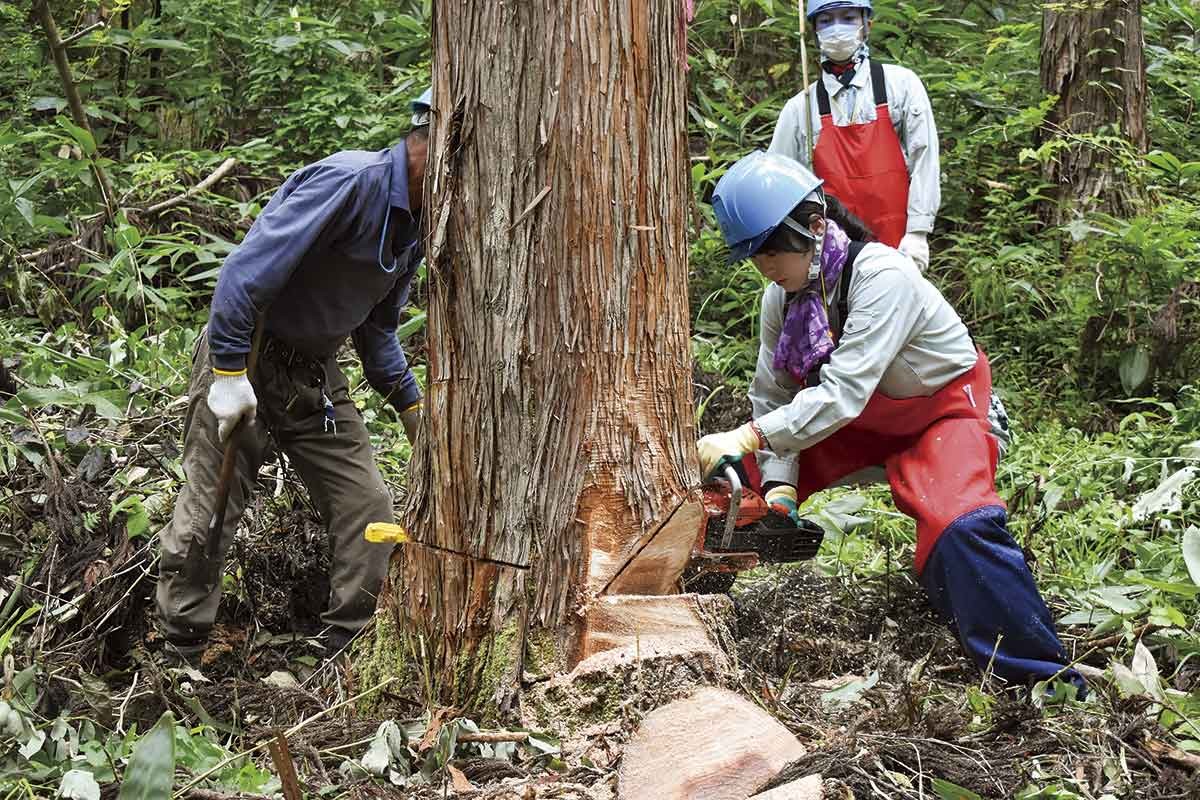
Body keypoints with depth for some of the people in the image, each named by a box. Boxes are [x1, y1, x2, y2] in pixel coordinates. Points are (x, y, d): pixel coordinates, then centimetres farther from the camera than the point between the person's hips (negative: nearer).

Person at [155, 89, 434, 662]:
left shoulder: (413, 227, 6)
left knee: (367, 507, 1)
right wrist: (229, 372, -27)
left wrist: (411, 404, 10)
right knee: (207, 519, -1)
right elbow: (247, 270, -28)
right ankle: (178, 660, 15)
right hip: (246, 360, -8)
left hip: (316, 373, 8)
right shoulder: (350, 181, -23)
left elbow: (377, 330, 18)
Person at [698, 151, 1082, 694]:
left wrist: (748, 439, -46)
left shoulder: (880, 275, -31)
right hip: (858, 422, 8)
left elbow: (844, 391, -38)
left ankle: (1044, 680, -27)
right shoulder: (782, 296, -9)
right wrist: (778, 488, -23)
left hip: (942, 409, -7)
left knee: (960, 527, -34)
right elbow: (772, 397, -8)